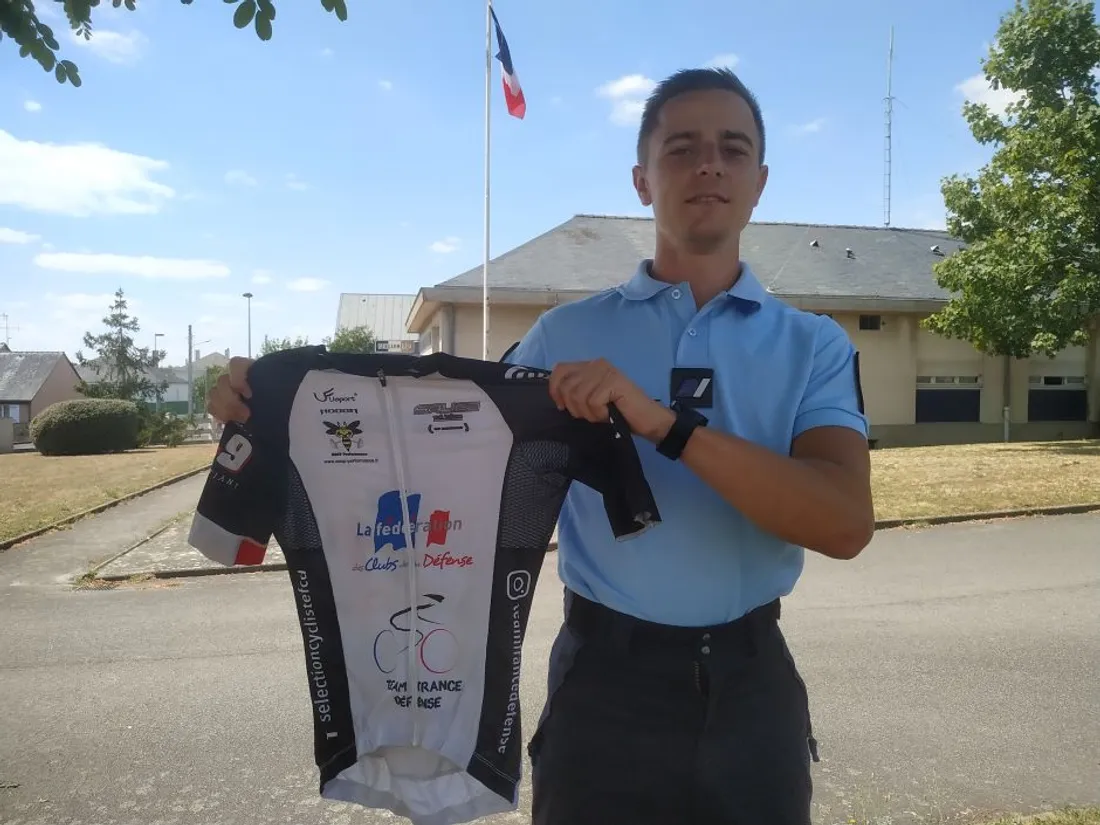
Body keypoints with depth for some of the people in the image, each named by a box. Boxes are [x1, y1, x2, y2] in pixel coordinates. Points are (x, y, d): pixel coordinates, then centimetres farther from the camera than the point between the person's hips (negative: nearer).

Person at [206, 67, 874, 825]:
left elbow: (845, 523, -16)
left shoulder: (814, 346, -2)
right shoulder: (566, 334, -2)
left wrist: (665, 425, -26)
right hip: (606, 679, -1)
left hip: (750, 683, 2)